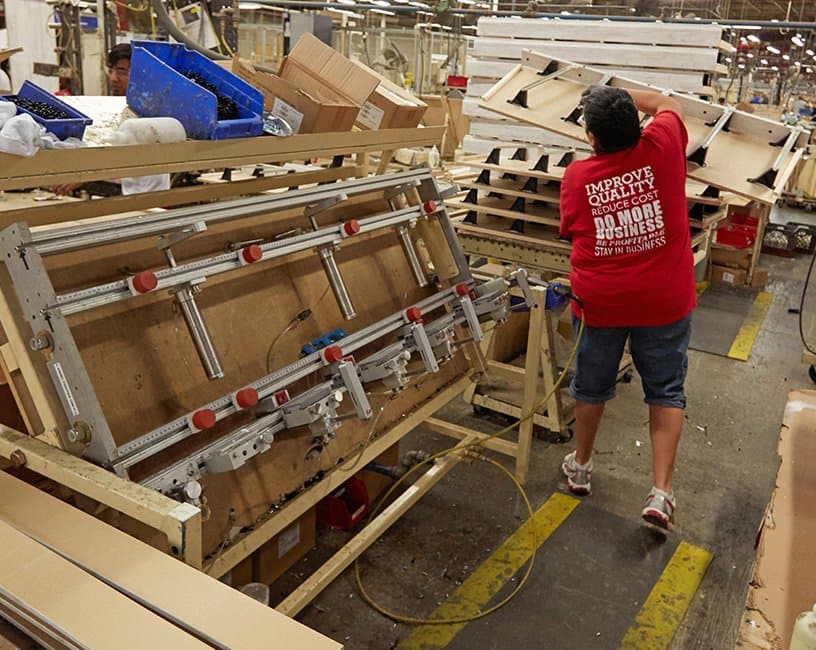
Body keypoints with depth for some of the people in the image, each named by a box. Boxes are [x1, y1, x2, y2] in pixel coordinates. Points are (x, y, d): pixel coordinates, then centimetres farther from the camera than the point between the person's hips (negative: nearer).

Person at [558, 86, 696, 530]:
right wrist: (618, 95, 19)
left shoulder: (576, 177, -10)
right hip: (664, 301, 0)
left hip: (599, 302, 0)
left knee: (591, 386, 19)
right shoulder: (661, 148, -10)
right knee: (666, 392, 13)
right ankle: (660, 492, 10)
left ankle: (580, 467, 37)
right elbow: (666, 103, 12)